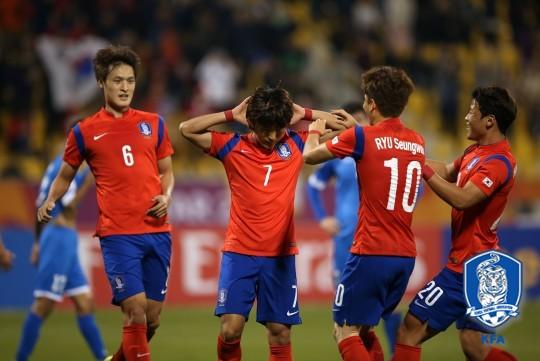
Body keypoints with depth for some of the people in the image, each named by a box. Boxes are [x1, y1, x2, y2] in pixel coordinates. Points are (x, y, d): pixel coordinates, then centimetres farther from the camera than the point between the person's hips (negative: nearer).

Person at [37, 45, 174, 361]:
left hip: (157, 231, 3)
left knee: (152, 318, 6)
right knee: (136, 309, -16)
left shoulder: (153, 124, 11)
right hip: (118, 234, -3)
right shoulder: (85, 131, 4)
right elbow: (66, 175, 14)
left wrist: (166, 196, -2)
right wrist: (50, 202, -4)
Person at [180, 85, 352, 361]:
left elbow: (344, 128, 10)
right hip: (239, 254, -1)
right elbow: (187, 129, -5)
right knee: (230, 328, -12)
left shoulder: (295, 145, 4)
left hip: (281, 255, 2)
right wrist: (231, 115, -6)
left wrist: (305, 114, 0)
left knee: (280, 334, 3)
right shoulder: (233, 147, -1)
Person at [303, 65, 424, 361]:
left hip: (371, 252, -7)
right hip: (406, 255, 7)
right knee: (364, 327, 20)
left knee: (345, 330, 0)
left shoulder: (361, 137, -9)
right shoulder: (417, 142, 8)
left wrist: (315, 132, 27)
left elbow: (309, 156, 6)